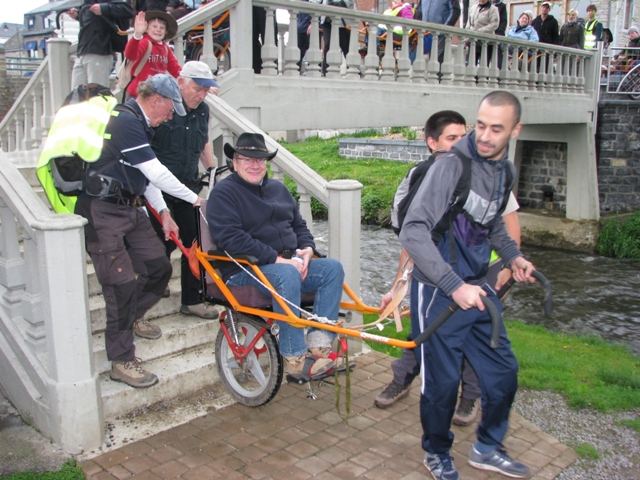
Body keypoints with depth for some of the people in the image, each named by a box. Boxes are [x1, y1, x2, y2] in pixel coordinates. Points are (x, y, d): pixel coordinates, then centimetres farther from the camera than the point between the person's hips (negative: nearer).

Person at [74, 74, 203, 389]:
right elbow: (157, 174, -22)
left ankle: (134, 316, 36)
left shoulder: (140, 125, 15)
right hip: (102, 212, -10)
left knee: (159, 268, 9)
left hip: (129, 208, 10)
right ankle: (122, 361, 1)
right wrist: (194, 199, -11)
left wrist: (163, 212, 12)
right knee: (122, 284, -10)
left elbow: (146, 175, 20)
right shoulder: (125, 122, -19)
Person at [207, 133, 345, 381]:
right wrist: (276, 259, -22)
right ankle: (295, 359, -30)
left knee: (333, 268, -14)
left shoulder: (278, 189, 20)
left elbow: (299, 225, 22)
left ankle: (319, 344, -19)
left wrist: (307, 248, -2)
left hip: (290, 262, 7)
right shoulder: (223, 193, -3)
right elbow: (230, 238, -17)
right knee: (286, 275, -36)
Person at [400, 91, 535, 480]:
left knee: (503, 372, 13)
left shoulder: (506, 171, 7)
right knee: (443, 382, 4)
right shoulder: (452, 165, -18)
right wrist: (455, 286, -29)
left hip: (478, 289, 7)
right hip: (439, 292, -7)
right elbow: (414, 232, -25)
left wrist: (512, 255, 13)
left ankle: (488, 448, 37)